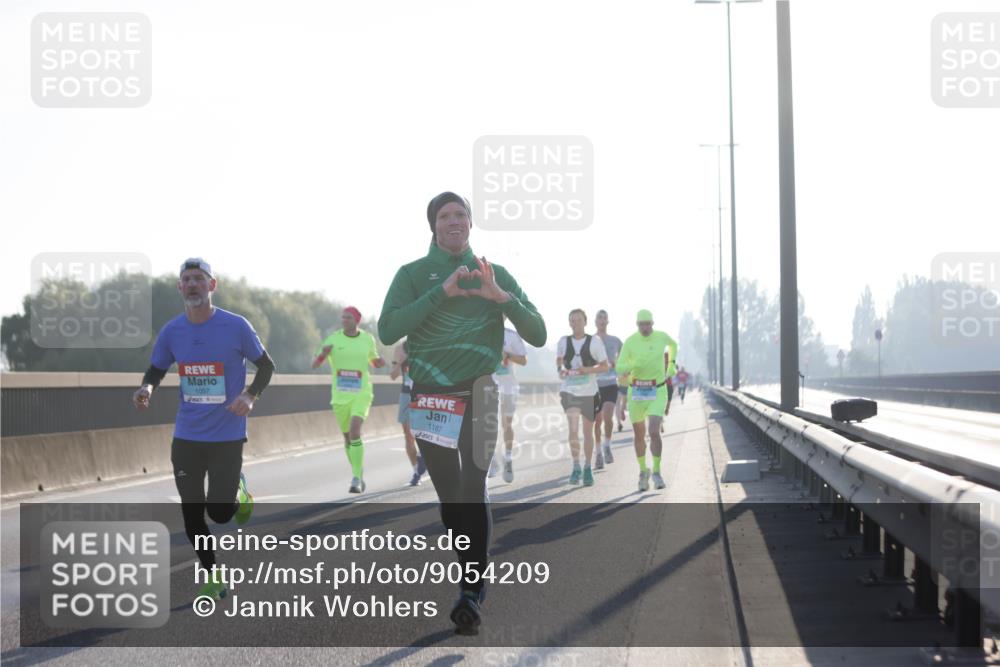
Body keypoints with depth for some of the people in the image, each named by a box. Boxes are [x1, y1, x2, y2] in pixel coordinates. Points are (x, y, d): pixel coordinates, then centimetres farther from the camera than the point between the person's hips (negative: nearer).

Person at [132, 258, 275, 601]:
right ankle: (211, 575, 23)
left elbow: (265, 365, 2)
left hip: (227, 436, -3)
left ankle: (238, 490, 29)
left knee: (219, 513, -6)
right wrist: (145, 388, -10)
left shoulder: (236, 326, -9)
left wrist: (250, 396, -16)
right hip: (186, 437, 3)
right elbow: (156, 370, 13)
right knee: (191, 514, 4)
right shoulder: (171, 331, 0)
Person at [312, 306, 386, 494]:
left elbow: (375, 362, 19)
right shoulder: (333, 339, -1)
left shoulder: (368, 338, 2)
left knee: (355, 432, -22)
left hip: (362, 394, -2)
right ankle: (358, 473, 34)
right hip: (340, 395, 2)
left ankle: (356, 479, -18)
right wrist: (323, 353, -23)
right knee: (348, 437, 12)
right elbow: (315, 365, -2)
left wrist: (380, 361, -5)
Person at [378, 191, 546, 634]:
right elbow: (388, 331, -10)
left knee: (473, 489, -16)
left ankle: (472, 590, -15)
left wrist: (501, 297, -13)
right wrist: (441, 293, -17)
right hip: (429, 395, 1)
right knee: (449, 495, 6)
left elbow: (537, 335, 3)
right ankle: (474, 577, 20)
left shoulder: (495, 275, 8)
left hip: (478, 393, -1)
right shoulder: (413, 275, 6)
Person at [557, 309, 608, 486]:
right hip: (569, 390, 0)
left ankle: (587, 468, 23)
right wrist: (560, 369, -5)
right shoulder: (564, 341, 3)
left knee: (588, 432, 9)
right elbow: (559, 359, 18)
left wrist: (588, 370, -17)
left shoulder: (594, 341, -2)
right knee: (573, 429, -16)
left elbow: (605, 366, 1)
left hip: (589, 392, 0)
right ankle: (576, 467, -11)